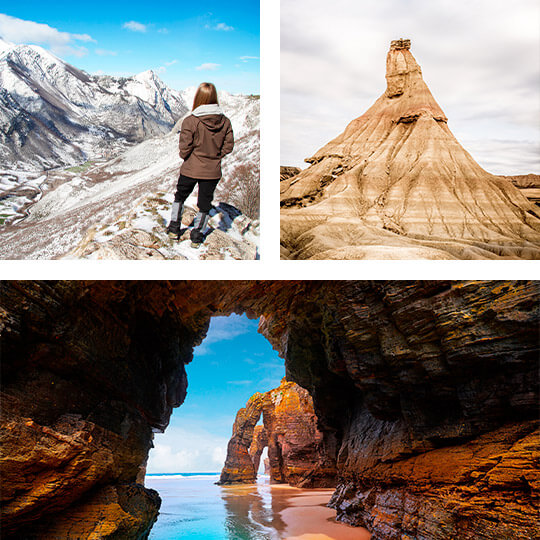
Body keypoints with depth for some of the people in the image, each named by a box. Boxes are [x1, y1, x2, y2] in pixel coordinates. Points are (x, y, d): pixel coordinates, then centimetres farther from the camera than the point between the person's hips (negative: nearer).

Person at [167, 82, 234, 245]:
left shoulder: (190, 121, -18)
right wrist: (214, 156, 10)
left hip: (190, 170, -2)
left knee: (180, 196, 22)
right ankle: (198, 233, 24)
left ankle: (174, 226, 30)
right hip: (213, 171, 2)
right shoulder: (225, 121, -8)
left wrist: (185, 157, 5)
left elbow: (185, 148, -16)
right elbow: (228, 146, -2)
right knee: (205, 202, 17)